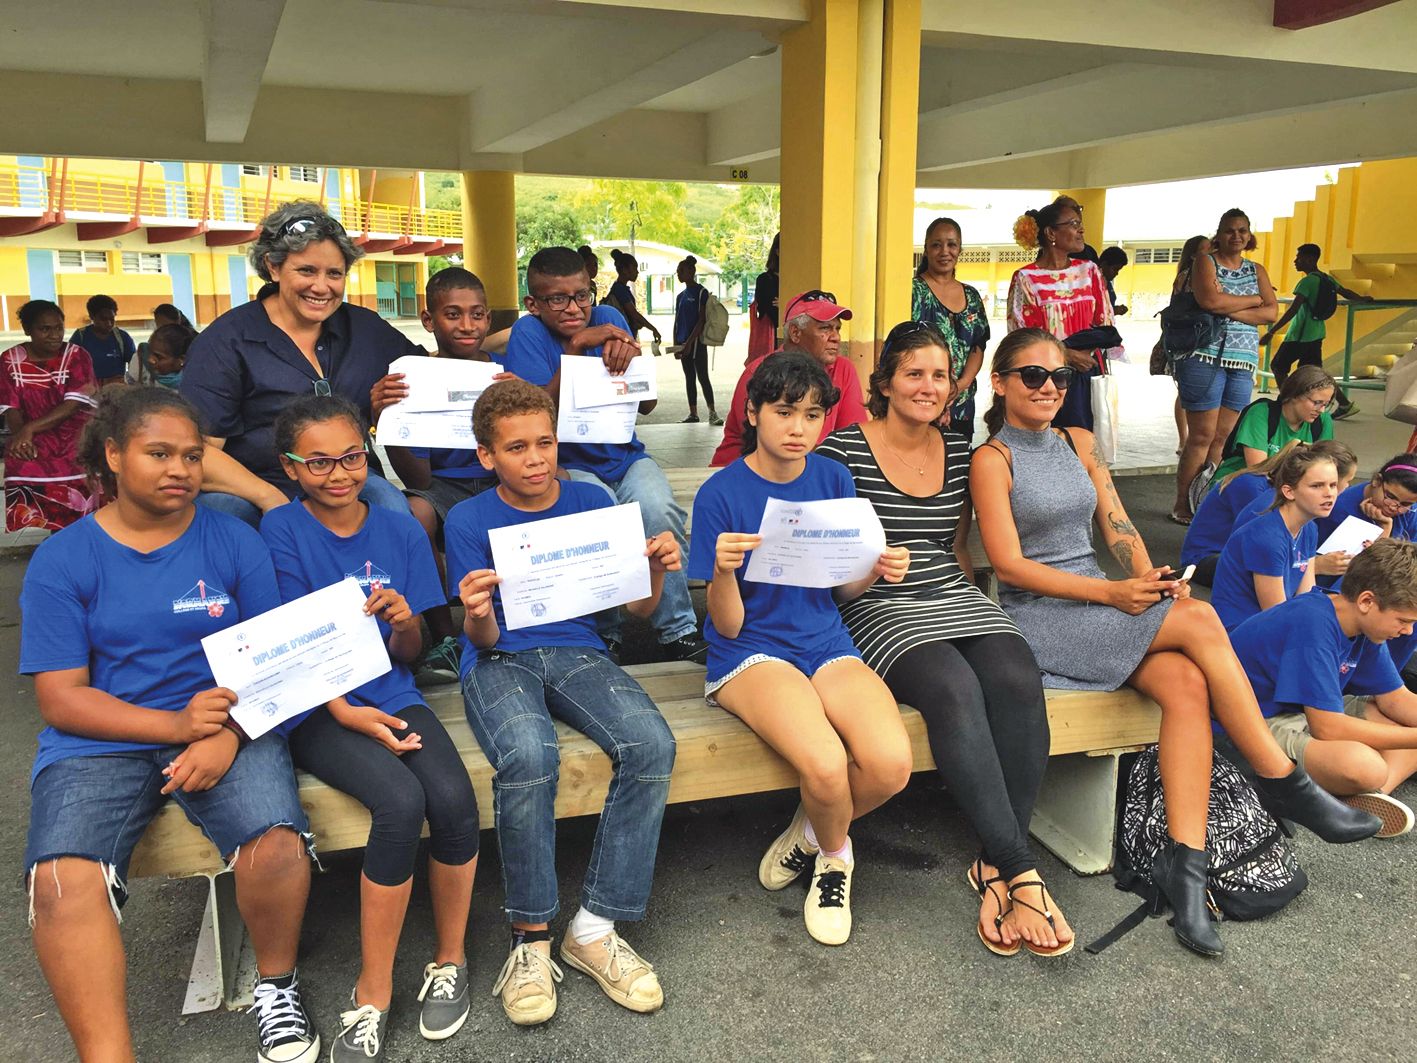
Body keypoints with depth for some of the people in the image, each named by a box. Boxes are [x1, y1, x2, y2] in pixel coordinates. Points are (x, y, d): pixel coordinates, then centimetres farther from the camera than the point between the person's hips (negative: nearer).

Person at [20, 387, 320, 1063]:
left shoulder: (235, 543, 6)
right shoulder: (61, 560, 4)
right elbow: (60, 700, -2)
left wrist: (227, 736, -17)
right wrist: (177, 723, -16)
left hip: (230, 726, 0)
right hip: (100, 742, 0)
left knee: (277, 843, -27)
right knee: (62, 879, -28)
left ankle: (276, 985, 2)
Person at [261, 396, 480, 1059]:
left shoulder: (400, 531, 8)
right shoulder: (281, 530, -1)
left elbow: (409, 654, 10)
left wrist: (404, 621, -13)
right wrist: (344, 711, -18)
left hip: (392, 696, 3)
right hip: (315, 710, -3)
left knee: (453, 796, -26)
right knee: (401, 801, -30)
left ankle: (449, 962, -2)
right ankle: (373, 994, -13)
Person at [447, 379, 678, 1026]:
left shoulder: (591, 503, 8)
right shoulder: (470, 520, 2)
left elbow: (637, 609, 10)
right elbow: (484, 640, -4)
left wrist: (655, 572, -13)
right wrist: (478, 619, -28)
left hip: (577, 652, 3)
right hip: (500, 660, -2)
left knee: (651, 744, -28)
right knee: (528, 757, -36)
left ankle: (595, 929, -14)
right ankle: (531, 939, -16)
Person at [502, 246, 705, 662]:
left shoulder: (608, 319, 3)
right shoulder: (528, 333, -6)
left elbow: (647, 404, 0)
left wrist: (633, 357, -20)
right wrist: (576, 347, -23)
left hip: (625, 456, 3)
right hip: (569, 463, -3)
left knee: (659, 509, -28)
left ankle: (679, 629, -10)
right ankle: (604, 633, -12)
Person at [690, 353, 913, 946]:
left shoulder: (833, 480, 5)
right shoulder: (721, 494, -8)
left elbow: (843, 590, 13)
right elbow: (727, 625, -8)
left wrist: (877, 572, -9)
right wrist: (723, 570, -29)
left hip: (826, 642, 4)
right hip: (751, 652, -4)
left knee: (891, 764, -24)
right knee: (825, 763, -31)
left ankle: (811, 835, 9)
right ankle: (836, 856, 6)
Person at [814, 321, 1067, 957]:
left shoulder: (959, 452, 16)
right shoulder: (842, 451, -1)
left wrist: (975, 608, 14)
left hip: (956, 597, 5)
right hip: (878, 610, -5)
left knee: (1017, 681, -27)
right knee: (954, 689, -34)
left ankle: (994, 866, -18)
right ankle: (1023, 873, -26)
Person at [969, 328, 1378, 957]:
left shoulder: (1080, 445, 16)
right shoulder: (992, 460, -3)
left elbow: (1119, 530, 10)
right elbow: (1010, 565, -11)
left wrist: (1152, 582, -12)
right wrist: (1113, 593, -18)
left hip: (1099, 602, 6)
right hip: (1038, 616, -6)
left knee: (1187, 685, -22)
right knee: (1199, 621, -22)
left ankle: (1183, 862, -25)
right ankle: (1284, 783, -10)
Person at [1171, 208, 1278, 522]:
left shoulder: (1257, 270, 17)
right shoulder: (1205, 262, 3)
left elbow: (1271, 312, 3)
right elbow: (1209, 300, -16)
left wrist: (1229, 309, -11)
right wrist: (1253, 300, -3)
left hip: (1243, 361, 5)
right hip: (1205, 356, -5)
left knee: (1223, 437, 3)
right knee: (1202, 435, -7)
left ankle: (1207, 502, 9)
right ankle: (1182, 505, 1)